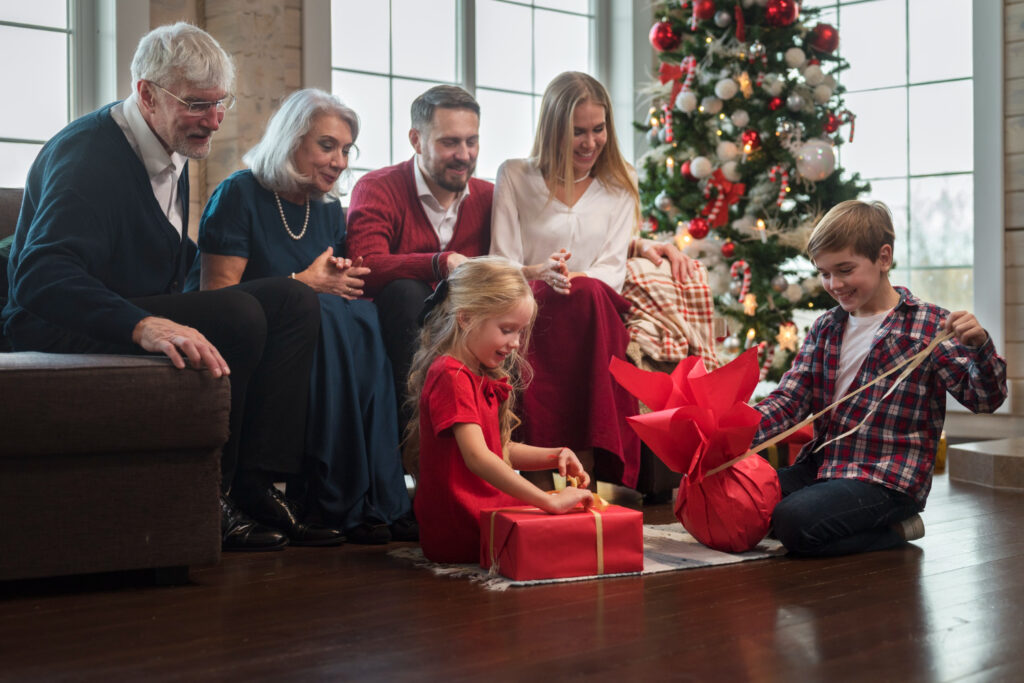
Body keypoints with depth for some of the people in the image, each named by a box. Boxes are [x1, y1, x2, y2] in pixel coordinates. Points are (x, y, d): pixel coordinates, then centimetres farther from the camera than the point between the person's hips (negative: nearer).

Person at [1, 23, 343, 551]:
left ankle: (254, 484, -13)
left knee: (293, 302, -6)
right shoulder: (88, 153, -18)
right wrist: (142, 325, -49)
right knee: (238, 314, -29)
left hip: (151, 312, 9)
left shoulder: (172, 152, 12)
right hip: (64, 327, -9)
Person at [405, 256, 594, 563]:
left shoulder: (485, 377, 16)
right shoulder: (451, 376, -17)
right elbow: (477, 457, -28)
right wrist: (550, 501, -31)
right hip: (458, 534, -10)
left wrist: (555, 456, 2)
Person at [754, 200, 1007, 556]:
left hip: (889, 482, -7)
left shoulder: (928, 327, -5)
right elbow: (789, 399, 6)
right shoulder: (825, 329, 13)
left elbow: (984, 398, -9)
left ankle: (895, 531, -1)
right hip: (822, 466, 7)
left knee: (794, 523, -28)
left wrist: (979, 346, -30)